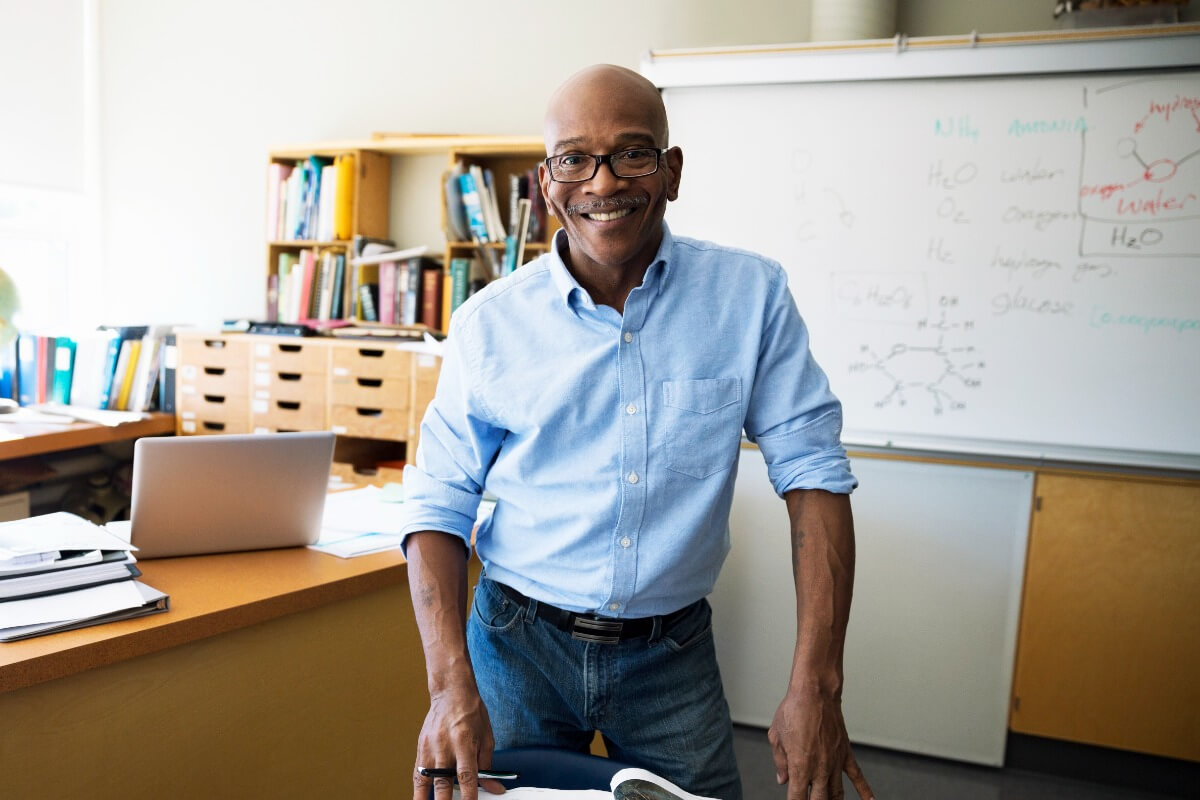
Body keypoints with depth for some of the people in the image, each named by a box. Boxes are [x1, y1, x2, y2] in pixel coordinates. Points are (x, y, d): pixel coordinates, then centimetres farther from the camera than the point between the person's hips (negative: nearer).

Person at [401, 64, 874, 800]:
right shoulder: (490, 322, -6)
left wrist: (816, 687, -16)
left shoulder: (752, 296, -7)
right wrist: (451, 683, -16)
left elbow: (813, 473, -8)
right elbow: (440, 505, -4)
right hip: (519, 642, 1)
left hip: (673, 652, 0)